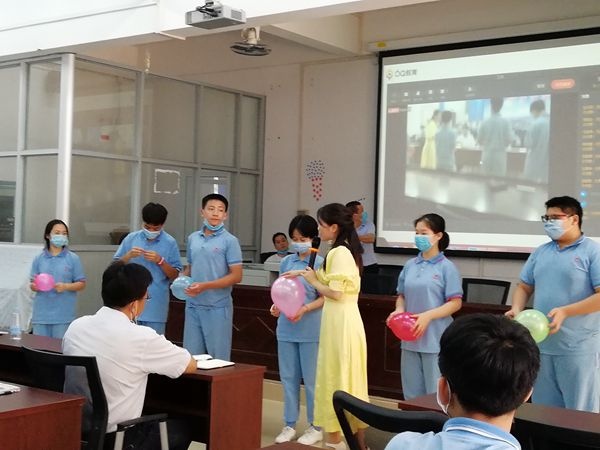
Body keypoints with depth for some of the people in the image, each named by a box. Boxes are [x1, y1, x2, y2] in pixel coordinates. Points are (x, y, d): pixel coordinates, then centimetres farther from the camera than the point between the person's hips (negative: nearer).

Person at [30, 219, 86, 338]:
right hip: (41, 314, 2)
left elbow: (81, 284, 3)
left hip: (63, 314, -2)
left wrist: (65, 286, -14)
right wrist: (34, 286, -13)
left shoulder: (73, 259, 1)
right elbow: (32, 284, 10)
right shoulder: (39, 259, 7)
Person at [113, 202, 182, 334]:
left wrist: (160, 261, -15)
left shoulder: (170, 243, -1)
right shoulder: (131, 238, 4)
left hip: (156, 305, -2)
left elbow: (174, 275, 0)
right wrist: (128, 256, -12)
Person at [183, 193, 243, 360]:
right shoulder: (193, 238, 11)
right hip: (193, 305, 5)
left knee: (218, 358, 4)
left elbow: (236, 276, -10)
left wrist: (205, 286, -17)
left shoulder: (229, 241, -5)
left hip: (217, 307, -5)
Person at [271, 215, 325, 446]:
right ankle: (289, 425, 22)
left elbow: (324, 297, -8)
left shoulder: (319, 263, -8)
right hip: (286, 328, 5)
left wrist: (305, 309, -23)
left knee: (311, 379, 4)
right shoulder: (286, 261, 8)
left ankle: (315, 427, 16)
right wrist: (276, 305, -5)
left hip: (310, 329, -5)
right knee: (288, 377, 11)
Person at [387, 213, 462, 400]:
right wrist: (399, 310, -4)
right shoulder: (410, 265, 9)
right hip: (410, 337, 5)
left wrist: (428, 316, -19)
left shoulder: (446, 267, -7)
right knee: (412, 392, 13)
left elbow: (455, 303, -9)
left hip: (435, 339, -5)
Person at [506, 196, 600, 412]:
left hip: (578, 348, -6)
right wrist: (516, 309, -3)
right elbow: (524, 287, 18)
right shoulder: (540, 253, 13)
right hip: (542, 345, 6)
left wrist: (565, 311, -22)